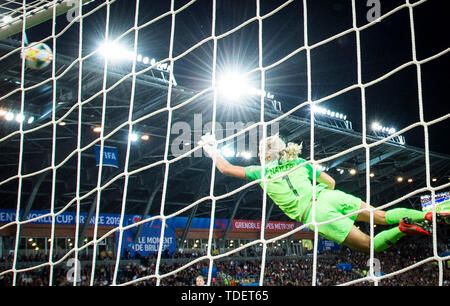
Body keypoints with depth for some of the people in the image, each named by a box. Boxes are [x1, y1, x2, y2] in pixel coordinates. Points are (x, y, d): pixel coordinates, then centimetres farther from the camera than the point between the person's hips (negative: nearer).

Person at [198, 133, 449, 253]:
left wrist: (212, 149, 32)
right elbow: (331, 182, 20)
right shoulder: (299, 163, 18)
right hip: (329, 198, 4)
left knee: (369, 245, 0)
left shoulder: (261, 173, 8)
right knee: (383, 216, 9)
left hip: (316, 216, -4)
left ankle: (403, 229, -29)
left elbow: (225, 168, 16)